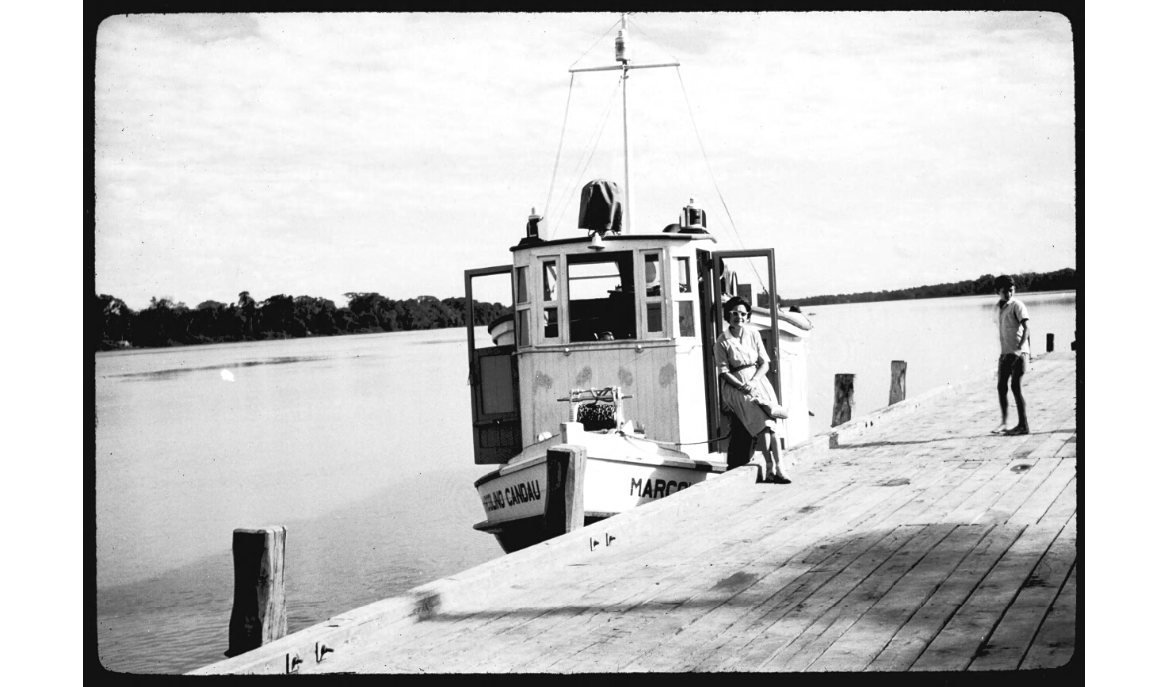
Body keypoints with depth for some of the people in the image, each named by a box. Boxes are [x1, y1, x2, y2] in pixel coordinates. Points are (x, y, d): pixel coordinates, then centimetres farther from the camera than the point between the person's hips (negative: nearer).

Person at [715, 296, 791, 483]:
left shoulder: (753, 334, 10)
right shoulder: (723, 341, -1)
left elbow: (765, 363, 8)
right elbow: (724, 371, -4)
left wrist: (754, 380, -9)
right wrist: (742, 385, -17)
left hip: (757, 380, 4)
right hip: (735, 385, -4)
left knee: (771, 426, -16)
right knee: (762, 421, -25)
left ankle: (778, 469, -21)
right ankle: (771, 468, -28)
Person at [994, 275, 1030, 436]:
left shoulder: (1017, 305, -8)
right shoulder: (999, 307, 13)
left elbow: (1026, 327, -16)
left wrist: (1020, 348, -27)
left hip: (1018, 353, -7)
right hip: (1005, 353, 7)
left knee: (1016, 386, -8)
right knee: (1001, 387, 7)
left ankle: (1023, 425, -3)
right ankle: (1004, 423, 16)